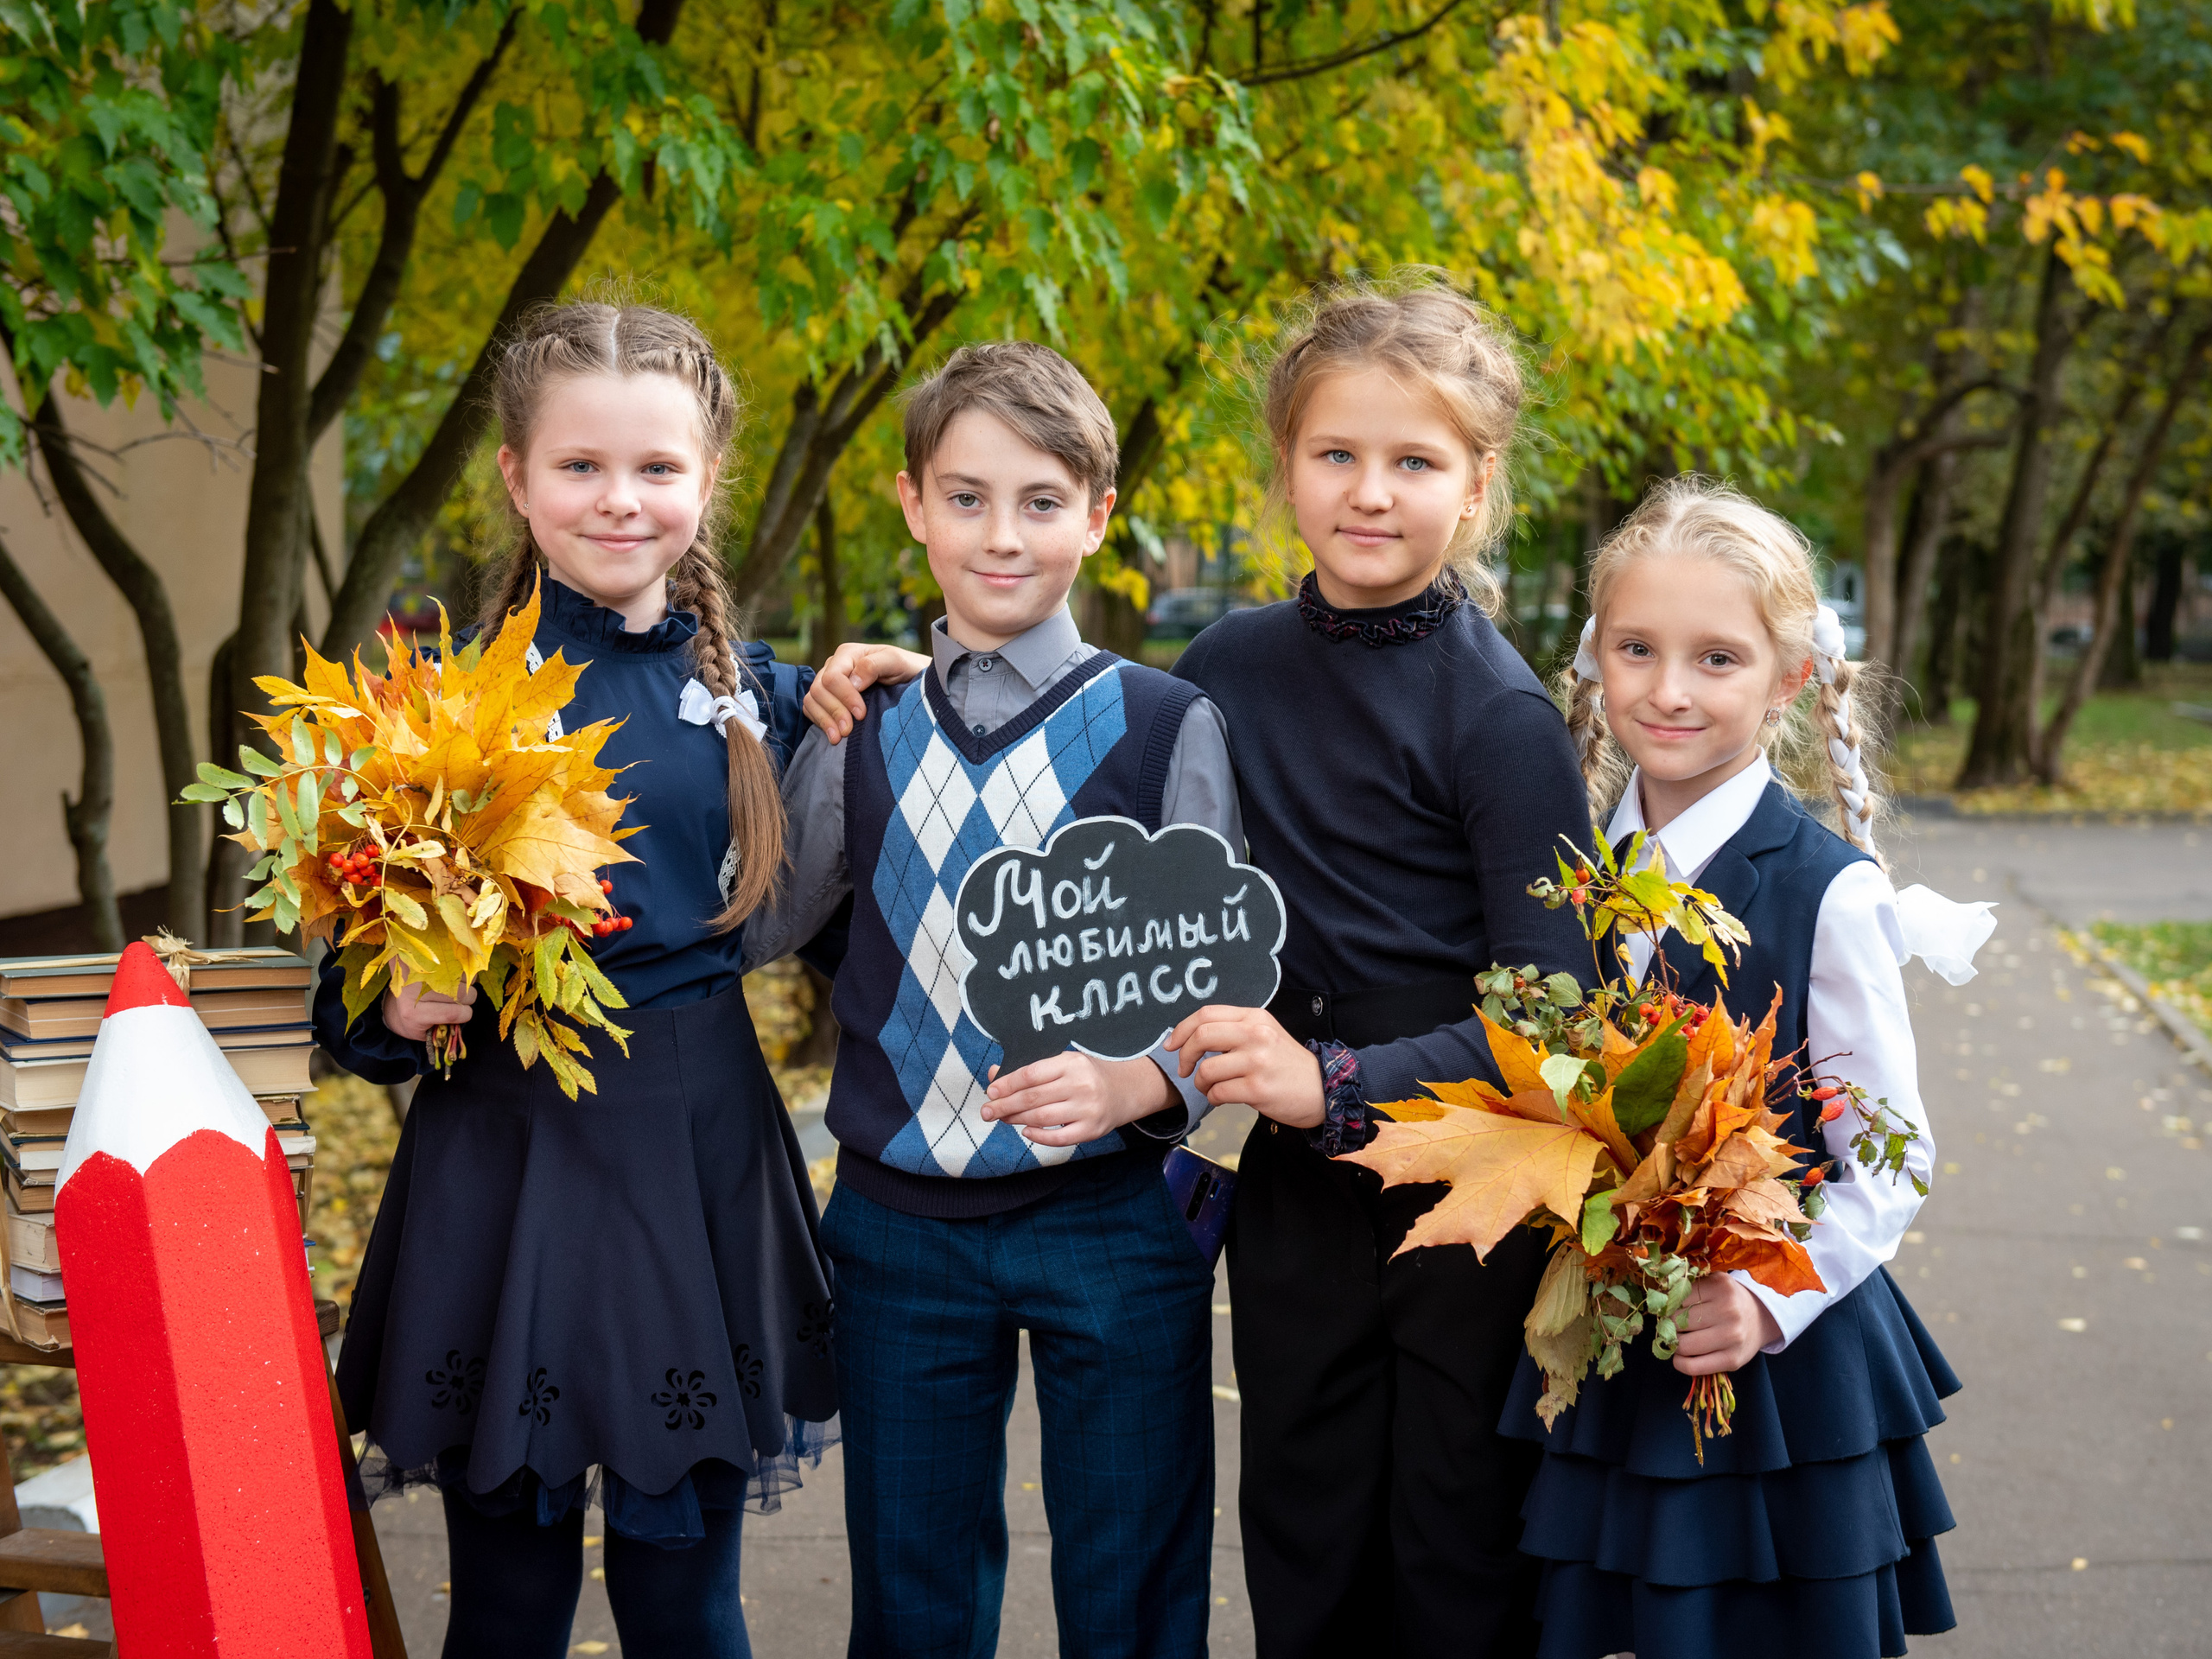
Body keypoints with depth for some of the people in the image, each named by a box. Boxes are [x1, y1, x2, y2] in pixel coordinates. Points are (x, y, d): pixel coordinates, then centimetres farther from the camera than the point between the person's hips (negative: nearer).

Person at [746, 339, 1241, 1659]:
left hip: (1116, 1216, -2)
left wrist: (1136, 1080, -23)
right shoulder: (862, 733, 5)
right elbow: (760, 932, 16)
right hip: (900, 1217, 3)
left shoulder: (1165, 726, -3)